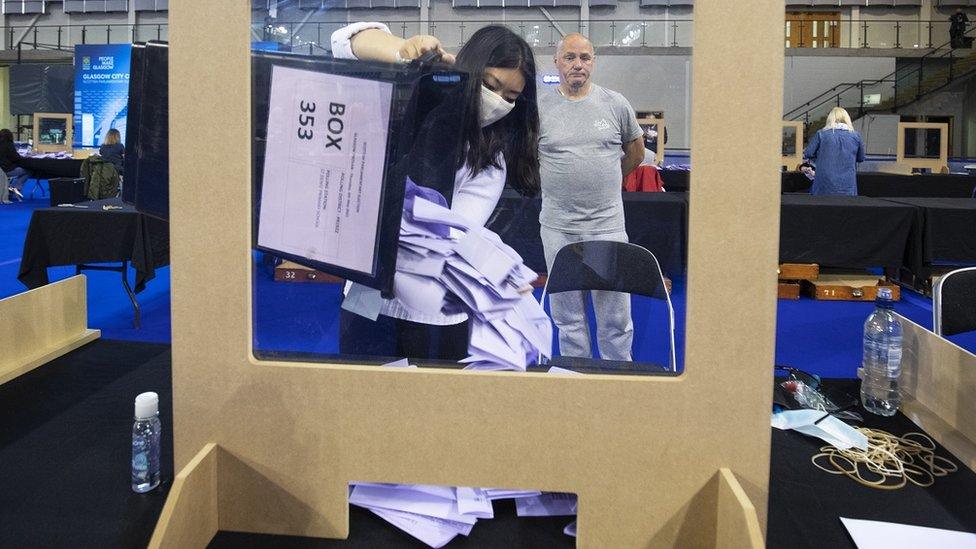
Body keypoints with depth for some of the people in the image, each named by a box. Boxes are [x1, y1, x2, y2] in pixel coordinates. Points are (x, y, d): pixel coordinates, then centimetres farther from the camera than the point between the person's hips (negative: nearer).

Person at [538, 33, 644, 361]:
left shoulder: (616, 105, 3)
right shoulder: (539, 107, 1)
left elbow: (635, 151, 17)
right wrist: (557, 183, 8)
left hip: (608, 225, 0)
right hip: (558, 227, 0)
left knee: (615, 318, 4)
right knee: (567, 316, 12)